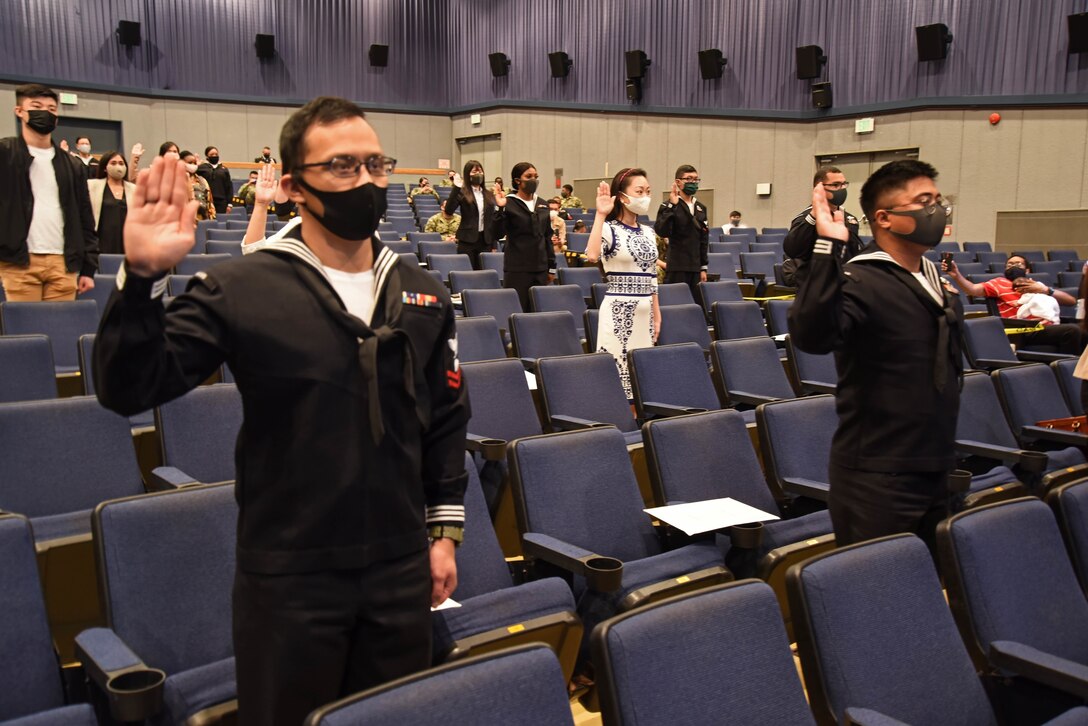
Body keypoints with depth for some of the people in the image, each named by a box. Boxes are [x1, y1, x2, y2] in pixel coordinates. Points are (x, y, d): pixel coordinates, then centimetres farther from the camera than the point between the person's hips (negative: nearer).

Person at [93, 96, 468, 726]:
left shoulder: (423, 296, 4)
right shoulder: (239, 289, -8)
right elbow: (129, 389, -14)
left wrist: (445, 529, 9)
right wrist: (142, 276, -28)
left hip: (402, 573, 4)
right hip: (288, 578, -3)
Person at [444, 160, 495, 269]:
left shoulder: (488, 194, 12)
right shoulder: (462, 193, -3)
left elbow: (492, 220, 12)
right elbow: (448, 210, -17)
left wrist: (493, 245, 8)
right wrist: (456, 188, -23)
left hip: (485, 240, 4)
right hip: (467, 240, -4)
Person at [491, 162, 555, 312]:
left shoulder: (542, 204, 12)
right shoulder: (509, 203, -4)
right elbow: (496, 234, -13)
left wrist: (552, 266, 15)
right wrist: (500, 208, -24)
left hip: (540, 268, 5)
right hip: (517, 269, -5)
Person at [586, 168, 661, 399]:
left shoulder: (648, 232, 12)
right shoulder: (609, 229, -8)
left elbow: (651, 278, 16)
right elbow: (592, 256, -30)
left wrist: (657, 315, 14)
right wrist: (600, 215, -24)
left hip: (645, 312, 7)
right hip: (618, 312, -7)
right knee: (618, 369, -5)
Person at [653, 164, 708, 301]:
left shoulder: (701, 208, 14)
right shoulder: (669, 206, -4)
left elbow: (704, 240, 17)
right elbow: (662, 231, -20)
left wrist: (703, 267, 13)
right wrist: (672, 205, -22)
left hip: (695, 267, 6)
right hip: (676, 268, -6)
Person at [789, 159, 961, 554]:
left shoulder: (934, 278, 12)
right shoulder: (860, 280, -17)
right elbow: (811, 335, -38)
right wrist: (828, 247, -40)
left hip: (935, 473, 9)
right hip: (876, 480, -9)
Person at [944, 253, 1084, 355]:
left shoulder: (1038, 285, 31)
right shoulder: (1000, 283, 19)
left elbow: (1071, 301, 22)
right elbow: (973, 289, 1)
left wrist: (1045, 290, 7)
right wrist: (956, 275, -17)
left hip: (1050, 326, 5)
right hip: (1027, 331, -5)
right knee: (1072, 330, -28)